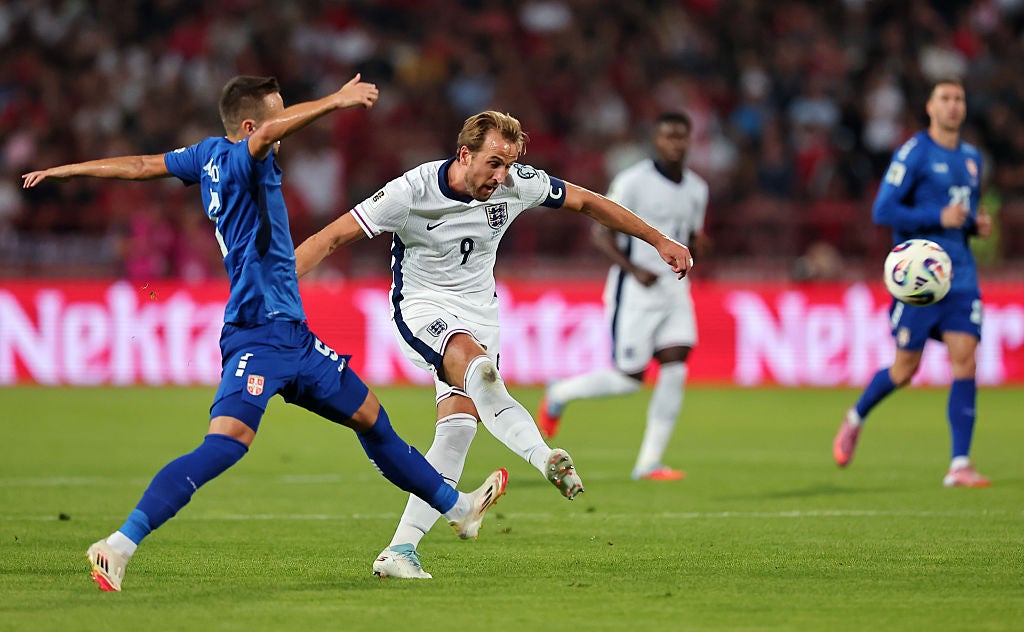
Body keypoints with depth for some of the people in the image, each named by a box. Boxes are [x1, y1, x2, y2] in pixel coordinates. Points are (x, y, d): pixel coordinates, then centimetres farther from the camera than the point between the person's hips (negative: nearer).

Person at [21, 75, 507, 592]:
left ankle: (456, 508, 36)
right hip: (258, 332, -11)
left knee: (369, 416, 20)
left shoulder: (210, 155, 13)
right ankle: (121, 545, -27)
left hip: (292, 333, 11)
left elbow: (141, 165, 20)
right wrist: (334, 101, -41)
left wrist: (64, 170, 31)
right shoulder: (235, 159, -13)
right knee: (227, 442, -24)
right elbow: (270, 134, -35)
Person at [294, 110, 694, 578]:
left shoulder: (517, 184, -9)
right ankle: (546, 458, -52)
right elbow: (330, 239, -18)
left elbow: (586, 202, 6)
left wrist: (659, 241, 9)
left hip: (478, 311, 4)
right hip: (422, 308, -4)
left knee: (458, 429, -13)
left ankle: (400, 551, -10)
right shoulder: (412, 191, -20)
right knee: (474, 364, -37)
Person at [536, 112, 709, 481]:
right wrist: (634, 270, -24)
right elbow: (601, 233, -10)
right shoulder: (632, 182, -11)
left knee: (675, 370, -10)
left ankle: (649, 463, -5)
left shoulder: (696, 189, 9)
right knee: (629, 378, -5)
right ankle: (560, 394, 23)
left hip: (674, 290, 6)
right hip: (634, 294, -6)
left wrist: (696, 243, -4)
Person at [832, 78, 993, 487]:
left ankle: (960, 465, -9)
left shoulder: (972, 158, 15)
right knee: (905, 368, -1)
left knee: (964, 360, -9)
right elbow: (883, 211, -11)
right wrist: (938, 218, -18)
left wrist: (978, 224, 6)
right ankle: (855, 419, 29)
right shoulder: (914, 153, -6)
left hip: (960, 274, 5)